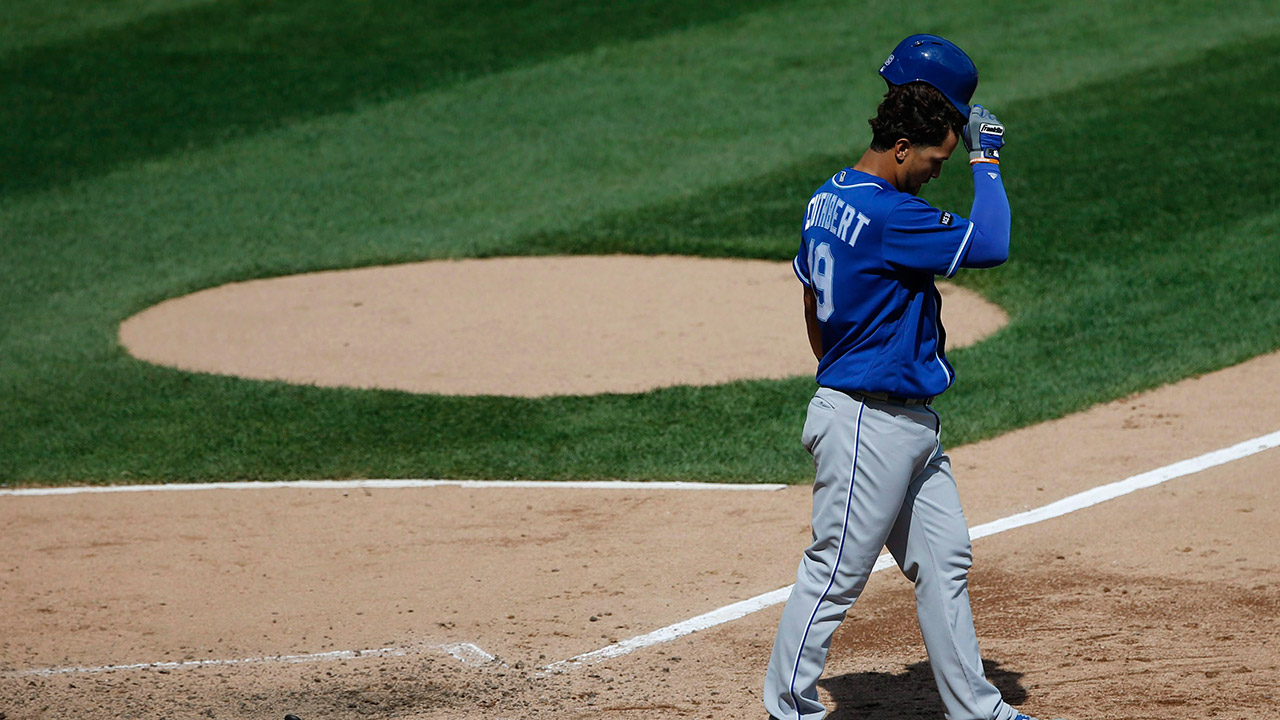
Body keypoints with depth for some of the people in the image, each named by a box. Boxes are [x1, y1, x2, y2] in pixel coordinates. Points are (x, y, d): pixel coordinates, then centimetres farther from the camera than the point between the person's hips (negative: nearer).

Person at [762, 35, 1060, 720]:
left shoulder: (827, 199, 9)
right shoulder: (887, 214, -22)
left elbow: (812, 304, 20)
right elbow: (990, 245, -24)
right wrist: (987, 156, -13)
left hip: (908, 423, 11)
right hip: (869, 425, -11)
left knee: (944, 561, 13)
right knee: (836, 572, -1)